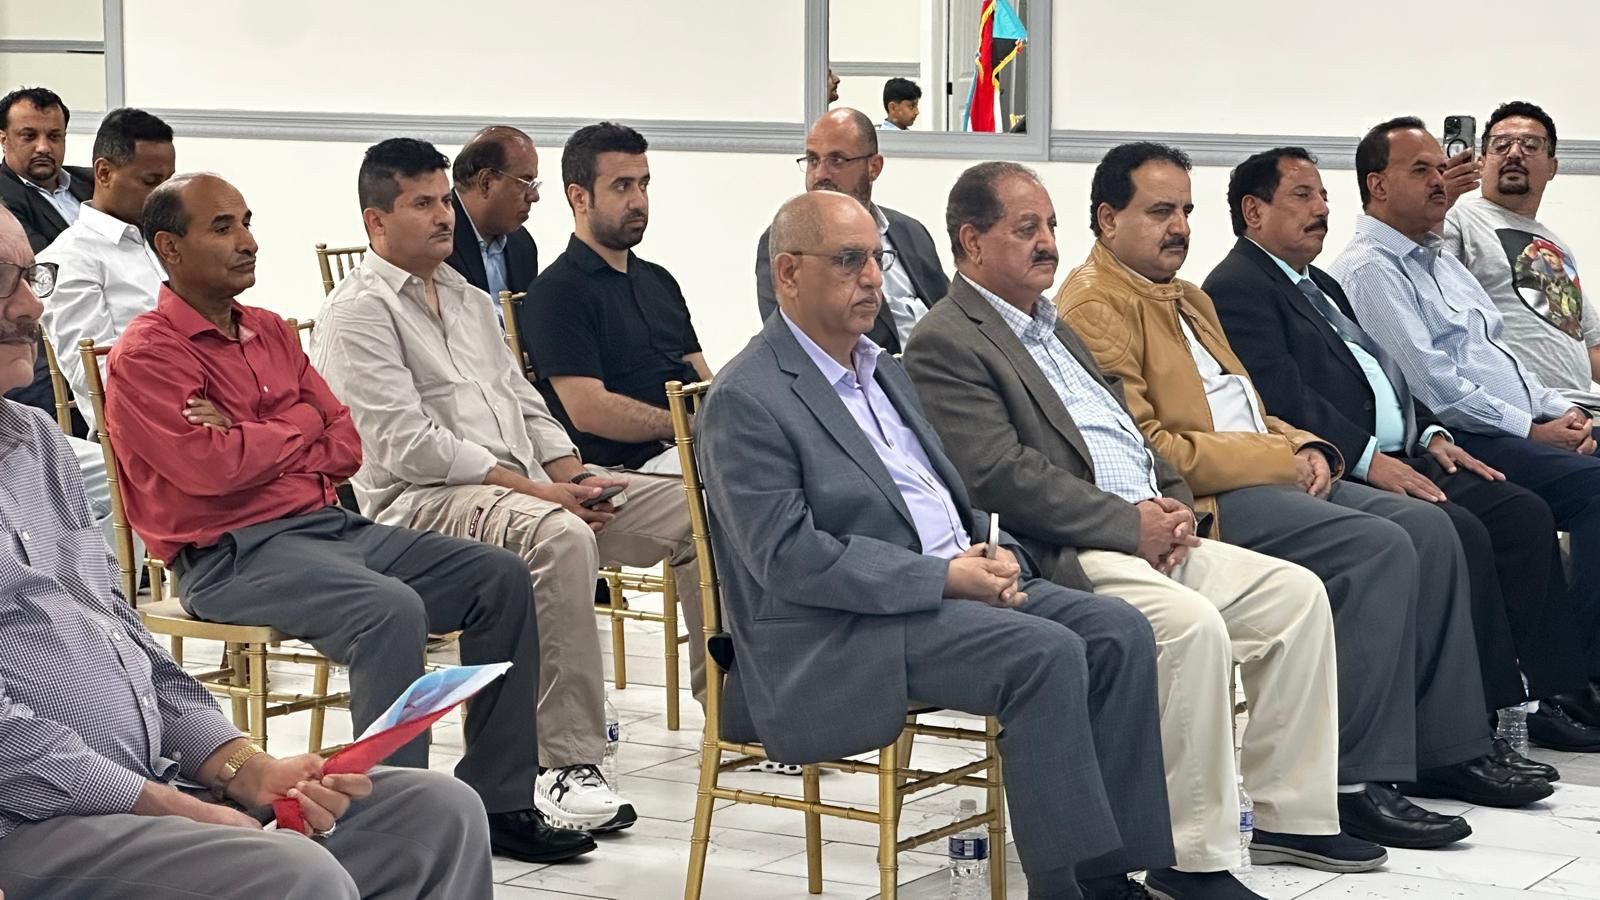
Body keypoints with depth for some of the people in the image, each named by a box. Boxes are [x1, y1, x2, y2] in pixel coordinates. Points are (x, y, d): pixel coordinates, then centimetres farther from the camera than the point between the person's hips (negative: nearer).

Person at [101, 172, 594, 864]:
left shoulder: (272, 333, 18)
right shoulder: (146, 355, -5)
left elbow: (346, 449, 11)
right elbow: (209, 469, -18)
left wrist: (253, 444, -7)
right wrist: (300, 426, -2)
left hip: (327, 523, 8)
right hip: (233, 554, -8)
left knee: (500, 577, -3)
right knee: (390, 609, -34)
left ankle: (499, 803, 0)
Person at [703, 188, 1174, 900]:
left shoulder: (884, 371, 20)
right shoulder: (746, 401, -9)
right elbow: (787, 557, -18)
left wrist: (997, 553, 1)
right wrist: (943, 576, -20)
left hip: (954, 584, 9)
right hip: (841, 634, -9)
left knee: (1118, 631, -11)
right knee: (1047, 655, -27)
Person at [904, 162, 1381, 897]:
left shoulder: (1052, 327, 22)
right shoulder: (945, 346, -8)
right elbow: (1000, 476, -18)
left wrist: (1172, 503, 3)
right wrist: (1130, 523, -17)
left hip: (1148, 534, 10)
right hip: (1064, 557, -10)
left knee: (1296, 594, 0)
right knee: (1193, 625, -31)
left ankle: (1288, 815, 6)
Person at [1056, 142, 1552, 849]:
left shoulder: (1190, 299, 25)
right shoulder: (1094, 305, -9)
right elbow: (1145, 450, -18)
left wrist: (1305, 447, 3)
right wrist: (1278, 460, -14)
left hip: (1268, 474, 10)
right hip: (1201, 500, -10)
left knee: (1427, 528, -4)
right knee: (1378, 547, -24)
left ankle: (1445, 747, 1)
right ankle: (1353, 783, -23)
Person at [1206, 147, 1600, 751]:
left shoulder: (1319, 286, 27)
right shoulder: (1237, 288, -6)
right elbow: (1283, 396, -17)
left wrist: (1430, 433, 8)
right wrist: (1367, 458, -22)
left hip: (1396, 458, 10)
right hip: (1339, 471, -10)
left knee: (1524, 514, -3)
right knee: (1460, 533, -27)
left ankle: (1540, 691, 0)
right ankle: (1490, 719, -20)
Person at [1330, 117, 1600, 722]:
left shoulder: (1440, 260, 26)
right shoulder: (1369, 270, -4)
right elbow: (1432, 384, -13)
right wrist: (1531, 430, -12)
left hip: (1522, 427, 9)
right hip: (1466, 442, -9)